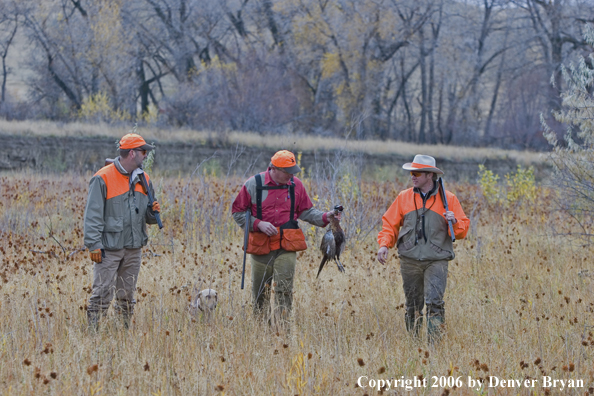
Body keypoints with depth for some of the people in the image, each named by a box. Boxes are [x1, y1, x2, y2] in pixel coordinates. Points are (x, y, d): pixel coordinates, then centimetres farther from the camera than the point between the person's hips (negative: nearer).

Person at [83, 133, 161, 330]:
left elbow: (147, 217, 19)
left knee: (127, 295, 11)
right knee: (102, 295, -8)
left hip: (134, 248, 6)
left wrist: (152, 212, -5)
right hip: (109, 248, -6)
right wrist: (94, 245, -16)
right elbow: (93, 215, -11)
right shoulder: (103, 178, -9)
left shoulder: (143, 179, 12)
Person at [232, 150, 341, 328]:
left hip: (287, 247, 1)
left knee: (284, 290, -9)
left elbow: (305, 211, 14)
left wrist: (325, 217, -3)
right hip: (261, 245, -1)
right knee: (260, 291, 6)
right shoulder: (253, 184, -3)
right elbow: (238, 212, 2)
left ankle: (283, 329, -6)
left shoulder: (295, 185, 5)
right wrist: (258, 224, -12)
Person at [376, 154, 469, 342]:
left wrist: (454, 222, -15)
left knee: (434, 302, -16)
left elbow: (463, 229, 7)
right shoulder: (404, 197, 10)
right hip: (409, 261, 3)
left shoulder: (448, 199, 4)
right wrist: (384, 244, -1)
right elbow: (390, 223, 14)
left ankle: (434, 342, -16)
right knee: (412, 304, 9)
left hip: (436, 261, -3)